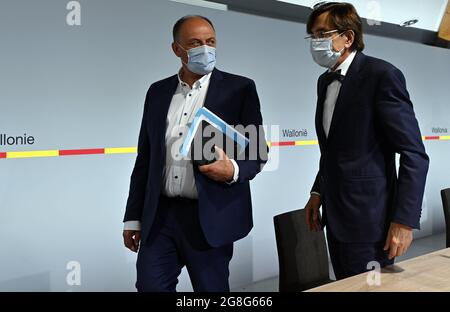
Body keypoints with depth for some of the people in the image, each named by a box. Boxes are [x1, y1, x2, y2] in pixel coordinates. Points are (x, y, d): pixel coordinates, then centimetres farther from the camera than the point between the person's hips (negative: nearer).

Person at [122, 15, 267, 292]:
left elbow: (258, 153, -1)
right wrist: (133, 217, 10)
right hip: (159, 216, 3)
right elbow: (145, 159, 12)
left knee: (211, 288, 9)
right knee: (150, 286, 4)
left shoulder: (239, 88, -1)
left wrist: (233, 170, -23)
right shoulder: (158, 91, 10)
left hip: (209, 217, -3)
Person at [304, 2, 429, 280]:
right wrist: (318, 192, 11)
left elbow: (414, 154, -16)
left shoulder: (382, 75, -13)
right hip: (335, 216, 7)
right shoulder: (325, 81, 11)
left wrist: (404, 219, -19)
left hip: (367, 217, -7)